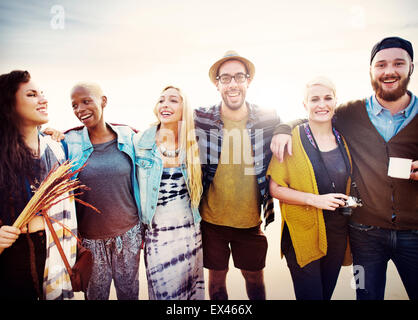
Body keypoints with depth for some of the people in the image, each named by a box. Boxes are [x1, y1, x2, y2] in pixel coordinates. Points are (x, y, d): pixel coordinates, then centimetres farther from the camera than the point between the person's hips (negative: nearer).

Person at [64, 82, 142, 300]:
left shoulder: (127, 137, -4)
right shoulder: (69, 142, -6)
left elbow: (138, 183, 4)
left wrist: (143, 227, 6)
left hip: (128, 232, 1)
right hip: (89, 236, -1)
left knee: (129, 290, 19)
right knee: (96, 293, 17)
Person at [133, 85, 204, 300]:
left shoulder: (193, 144, -2)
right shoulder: (140, 142, -7)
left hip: (189, 230, 2)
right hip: (156, 232, -1)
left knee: (191, 285, 18)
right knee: (162, 290, 11)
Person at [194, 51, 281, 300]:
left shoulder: (269, 119, -7)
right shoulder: (200, 120, -9)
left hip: (250, 220, 0)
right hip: (211, 219, 0)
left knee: (255, 277, 20)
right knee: (216, 277, 19)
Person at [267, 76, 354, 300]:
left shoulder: (343, 138, 5)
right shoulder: (292, 139, -11)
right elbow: (275, 188, -12)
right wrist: (315, 199, -21)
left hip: (338, 232, 5)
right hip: (302, 233, -5)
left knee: (327, 292, 20)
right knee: (310, 294, 2)